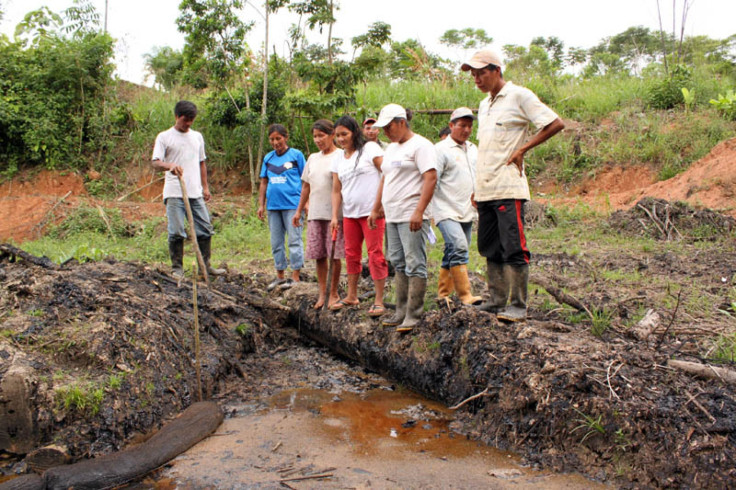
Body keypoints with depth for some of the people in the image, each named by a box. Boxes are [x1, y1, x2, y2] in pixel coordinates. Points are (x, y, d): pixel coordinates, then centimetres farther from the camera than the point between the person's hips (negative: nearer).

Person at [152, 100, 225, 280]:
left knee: (205, 229, 5)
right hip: (174, 193, -4)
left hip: (195, 192, 5)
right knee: (176, 232, -5)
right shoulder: (164, 137, 2)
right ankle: (177, 268, 7)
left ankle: (205, 266, 16)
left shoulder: (197, 136, 17)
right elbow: (156, 163, -7)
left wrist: (205, 187, 16)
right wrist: (170, 165, -29)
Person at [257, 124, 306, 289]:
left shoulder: (296, 155, 1)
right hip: (273, 205, 5)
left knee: (294, 240, -3)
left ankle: (295, 277, 3)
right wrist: (261, 205, 11)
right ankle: (280, 276, 21)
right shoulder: (268, 158, 13)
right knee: (276, 242, 10)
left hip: (292, 204, -5)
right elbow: (264, 183, 16)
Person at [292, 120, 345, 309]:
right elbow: (306, 186, 19)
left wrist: (337, 215, -16)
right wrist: (299, 211, 18)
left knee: (334, 255, -1)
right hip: (315, 214, 6)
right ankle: (322, 293, 16)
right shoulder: (313, 158, 15)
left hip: (334, 214, -6)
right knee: (319, 255, 7)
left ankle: (333, 293, 11)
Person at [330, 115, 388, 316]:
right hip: (349, 214, 6)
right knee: (351, 254, 13)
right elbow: (336, 190, 13)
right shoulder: (338, 159, 13)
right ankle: (351, 296, 26)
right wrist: (334, 215, 4)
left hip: (372, 211, -6)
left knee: (375, 254, -5)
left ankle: (379, 301, 0)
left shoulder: (370, 148, -4)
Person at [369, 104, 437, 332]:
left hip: (412, 216, -9)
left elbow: (431, 178, -16)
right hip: (392, 216, 9)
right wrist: (376, 209, 23)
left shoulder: (420, 145, -7)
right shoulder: (391, 149, 21)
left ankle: (413, 315, -4)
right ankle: (401, 311, 17)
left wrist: (419, 211, -23)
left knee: (414, 264, -7)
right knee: (398, 264, 10)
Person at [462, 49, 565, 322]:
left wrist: (522, 150, -9)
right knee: (490, 249, 10)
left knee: (514, 248, -7)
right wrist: (477, 186, 16)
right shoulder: (484, 105, 20)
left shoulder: (519, 96, -4)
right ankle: (497, 301, 18)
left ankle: (519, 306, 0)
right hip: (484, 190, 8)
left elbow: (556, 124, -8)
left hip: (508, 188, -8)